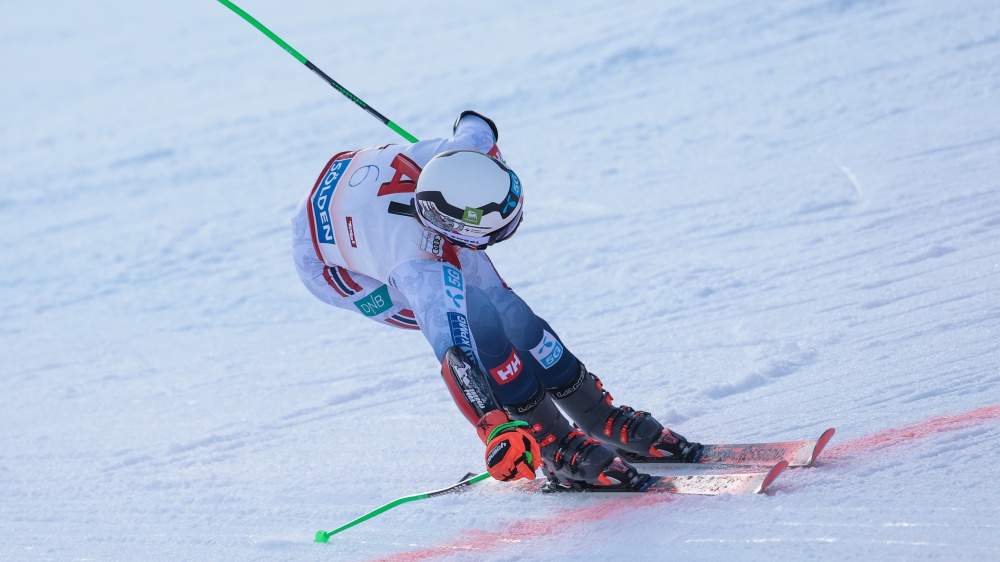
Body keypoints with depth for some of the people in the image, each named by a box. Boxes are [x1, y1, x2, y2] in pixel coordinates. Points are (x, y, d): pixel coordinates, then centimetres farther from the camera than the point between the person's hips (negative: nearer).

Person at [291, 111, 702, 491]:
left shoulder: (467, 150, -30)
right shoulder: (422, 270, -45)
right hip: (330, 263, -6)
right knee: (477, 320, -25)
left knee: (507, 310, -5)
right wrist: (494, 430, -60)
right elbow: (456, 355, -50)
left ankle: (607, 422, 10)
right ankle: (559, 448, -13)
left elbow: (473, 122, -6)